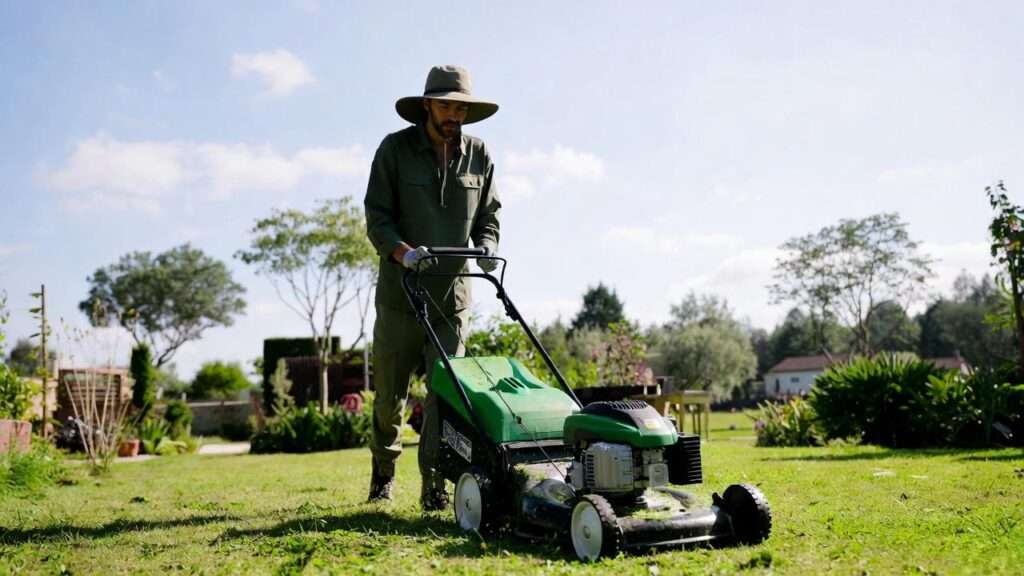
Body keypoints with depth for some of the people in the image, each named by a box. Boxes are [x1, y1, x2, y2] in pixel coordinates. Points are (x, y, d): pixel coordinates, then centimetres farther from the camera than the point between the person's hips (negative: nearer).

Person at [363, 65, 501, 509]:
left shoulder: (479, 156, 6)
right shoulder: (395, 149, -3)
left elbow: (488, 217, 12)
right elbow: (377, 218, -7)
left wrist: (487, 247, -10)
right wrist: (405, 253, -25)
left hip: (451, 294, 2)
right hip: (400, 292, -1)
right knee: (390, 392, 8)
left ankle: (434, 485, 0)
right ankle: (383, 471, 30)